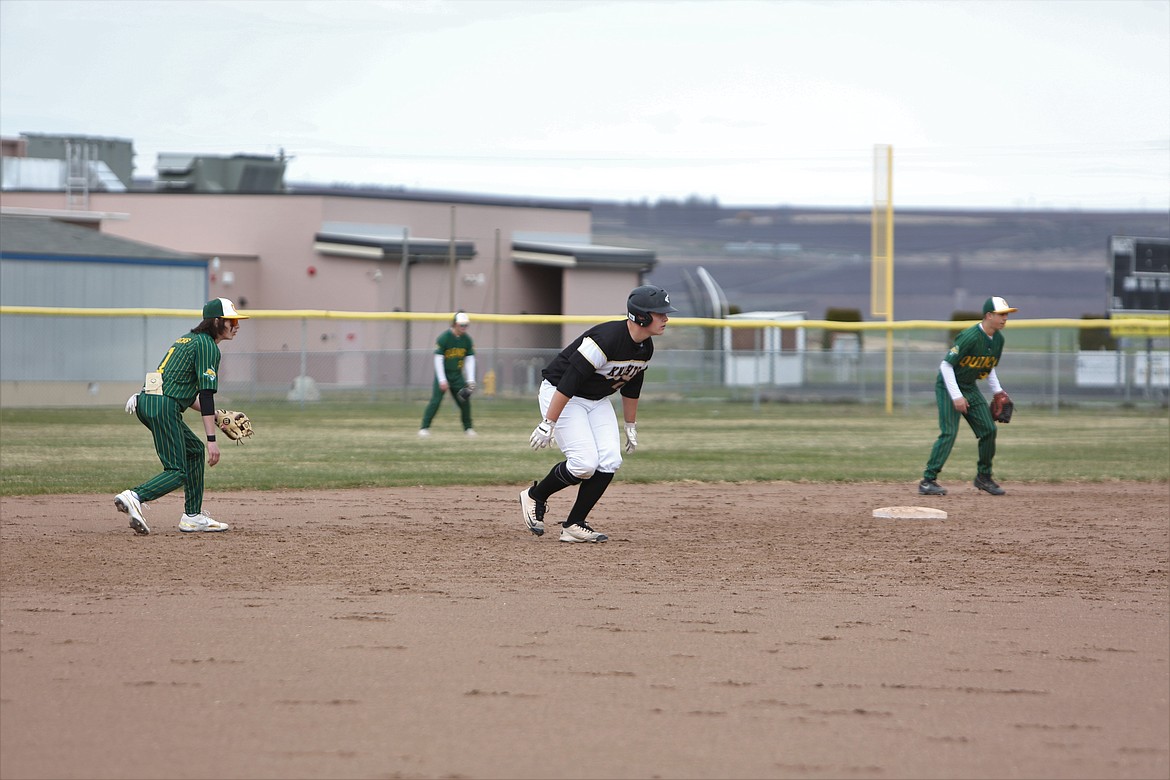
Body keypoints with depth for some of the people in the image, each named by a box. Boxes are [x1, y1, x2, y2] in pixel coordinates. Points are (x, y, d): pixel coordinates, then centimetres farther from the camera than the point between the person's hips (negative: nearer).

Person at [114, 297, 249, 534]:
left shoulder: (187, 339, 24)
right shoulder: (207, 346, -6)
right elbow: (206, 393, -14)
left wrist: (214, 415, 26)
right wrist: (212, 439, -17)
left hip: (146, 401, 10)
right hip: (163, 406, -10)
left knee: (194, 450, 22)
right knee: (177, 471, -9)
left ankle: (193, 516, 21)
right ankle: (135, 497, -30)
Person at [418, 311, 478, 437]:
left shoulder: (467, 340, 1)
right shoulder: (443, 337, -15)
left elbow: (470, 360, 4)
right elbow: (438, 359, -15)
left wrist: (470, 380, -5)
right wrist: (442, 380, -20)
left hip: (457, 375, 5)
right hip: (443, 374, -5)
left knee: (465, 401, 2)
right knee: (435, 401, -13)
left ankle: (468, 428, 17)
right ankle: (424, 428, -9)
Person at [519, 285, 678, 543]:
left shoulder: (645, 347, -3)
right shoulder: (606, 339, -31)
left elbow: (631, 387, 14)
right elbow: (568, 381, -31)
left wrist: (631, 427, 20)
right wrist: (548, 424, -31)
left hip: (597, 400, 8)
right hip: (558, 394, -8)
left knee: (610, 461, -7)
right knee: (585, 462, -18)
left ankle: (574, 526, 0)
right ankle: (535, 496, 7)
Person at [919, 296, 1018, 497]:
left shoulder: (998, 339, 1)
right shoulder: (970, 337, -26)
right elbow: (946, 365, -24)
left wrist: (997, 390, 7)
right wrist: (956, 396, -26)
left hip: (969, 388, 8)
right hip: (949, 386, -8)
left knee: (988, 430, 5)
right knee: (949, 432, -18)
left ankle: (983, 477, 20)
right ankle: (928, 481, -18)